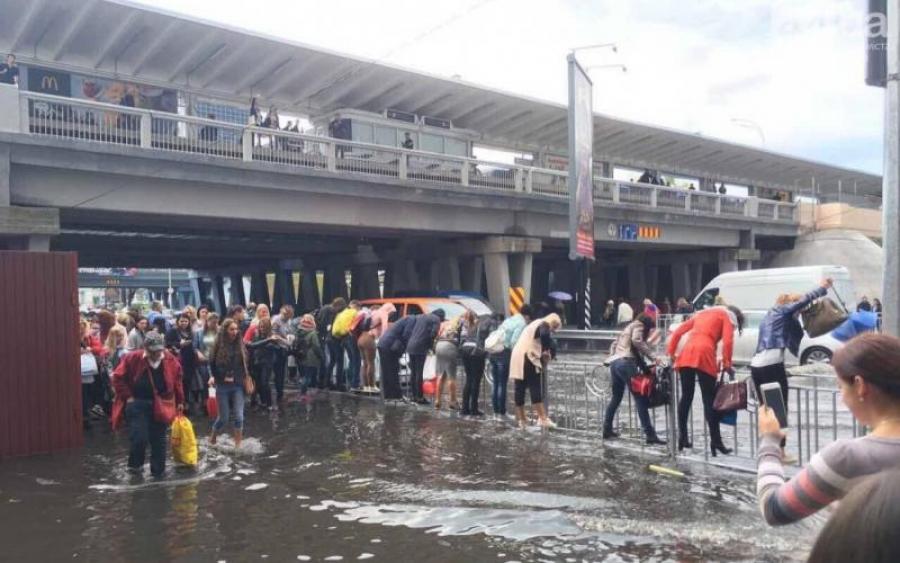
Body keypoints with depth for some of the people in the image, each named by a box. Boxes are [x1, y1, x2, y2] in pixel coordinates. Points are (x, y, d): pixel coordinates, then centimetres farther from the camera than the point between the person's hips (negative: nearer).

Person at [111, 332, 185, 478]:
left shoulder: (171, 361, -3)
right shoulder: (133, 358, -10)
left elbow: (177, 382, 9)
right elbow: (118, 377, -3)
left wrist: (180, 401, 11)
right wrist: (127, 397, -7)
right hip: (137, 404, -2)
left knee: (158, 439, 7)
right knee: (139, 438, -11)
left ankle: (158, 471, 20)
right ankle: (135, 465, 17)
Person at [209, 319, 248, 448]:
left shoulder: (240, 345, 1)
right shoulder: (218, 346, -7)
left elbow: (244, 365, 8)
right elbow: (212, 364, 0)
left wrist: (245, 379, -1)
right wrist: (221, 378, -5)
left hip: (238, 386, 2)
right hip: (222, 387, -2)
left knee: (239, 416, -6)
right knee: (223, 418, 6)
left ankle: (238, 445, 6)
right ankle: (212, 439, 32)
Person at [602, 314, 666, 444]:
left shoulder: (628, 328, 31)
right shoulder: (638, 325, 6)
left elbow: (614, 346, 31)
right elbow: (636, 341, -13)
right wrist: (653, 357, -15)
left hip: (614, 363, 9)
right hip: (626, 363, -9)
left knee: (616, 398, 19)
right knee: (640, 399, -10)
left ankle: (607, 430, 23)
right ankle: (650, 435, -13)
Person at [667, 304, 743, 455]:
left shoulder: (703, 313, 31)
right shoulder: (727, 316, 15)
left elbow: (678, 331, 24)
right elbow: (728, 341, -3)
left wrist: (671, 353, 24)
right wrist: (727, 363, 2)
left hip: (685, 355, 5)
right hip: (704, 355, -5)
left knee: (686, 397, 12)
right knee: (709, 400, 0)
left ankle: (682, 438, 15)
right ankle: (716, 442, 0)